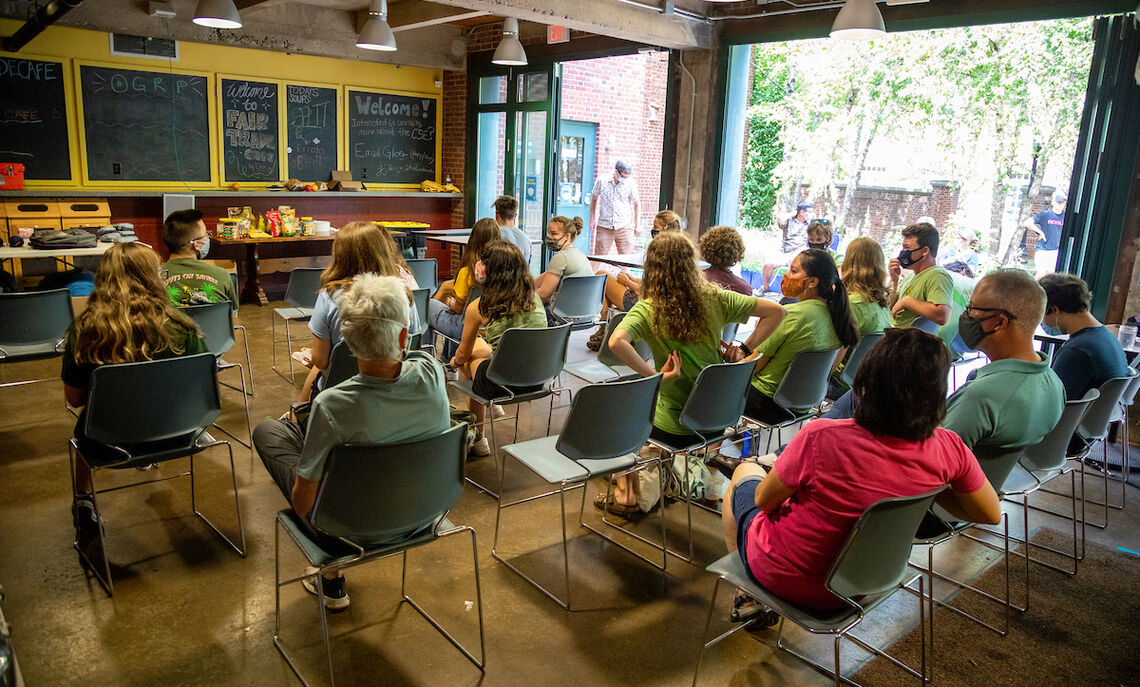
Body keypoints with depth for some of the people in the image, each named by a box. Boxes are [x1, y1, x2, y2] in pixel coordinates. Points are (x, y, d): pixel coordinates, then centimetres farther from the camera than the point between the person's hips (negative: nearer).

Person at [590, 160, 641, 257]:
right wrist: (592, 219, 13)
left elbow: (637, 204, 9)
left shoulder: (631, 184, -3)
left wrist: (637, 225, 9)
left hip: (624, 227, 0)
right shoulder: (602, 181, -2)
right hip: (604, 227, 0)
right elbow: (594, 198, 14)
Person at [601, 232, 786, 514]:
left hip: (674, 427, -5)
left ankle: (626, 495, 24)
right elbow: (776, 312, -2)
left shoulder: (648, 309, -17)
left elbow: (617, 342, -36)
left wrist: (655, 375, -25)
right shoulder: (714, 298, -6)